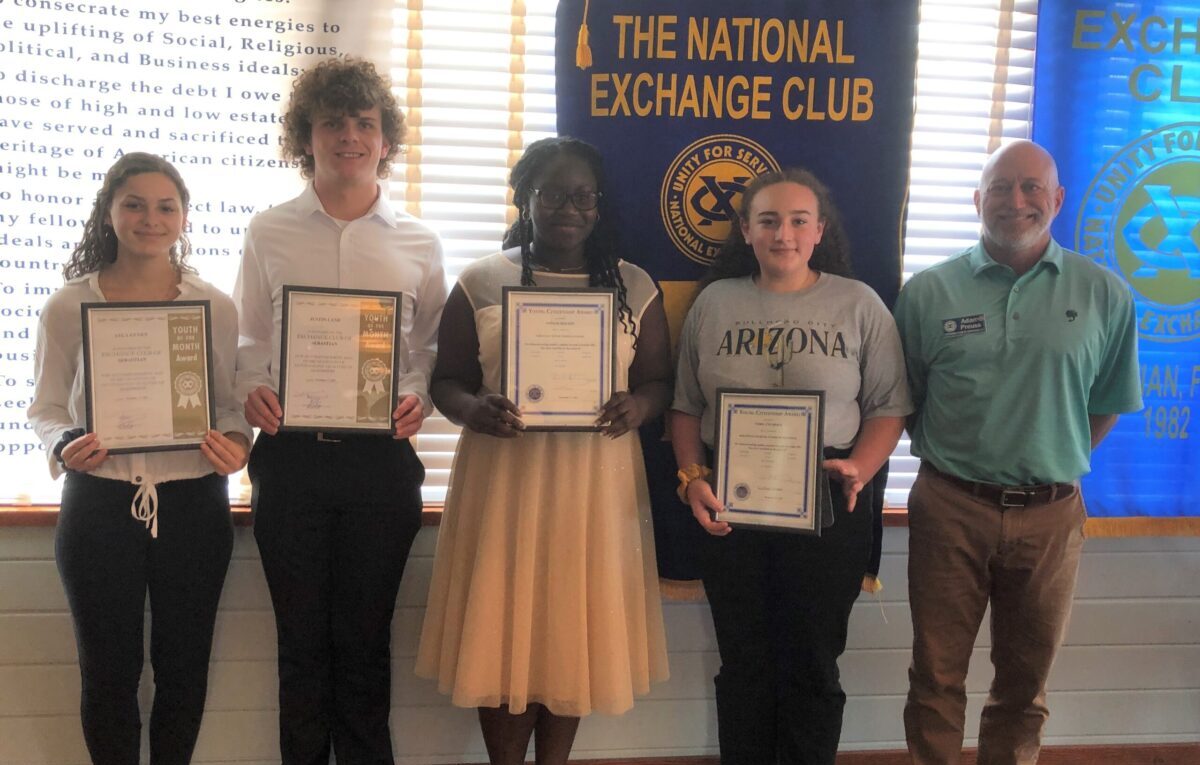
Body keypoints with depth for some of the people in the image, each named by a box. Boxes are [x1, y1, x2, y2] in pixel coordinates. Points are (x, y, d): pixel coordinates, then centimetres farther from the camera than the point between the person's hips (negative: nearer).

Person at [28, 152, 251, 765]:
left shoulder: (215, 307, 3)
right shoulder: (68, 306, 1)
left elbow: (232, 401, 5)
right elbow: (45, 408, 6)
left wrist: (235, 441, -16)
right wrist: (64, 446, -15)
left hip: (192, 504, 1)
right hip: (100, 503, -1)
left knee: (183, 668, 11)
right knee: (108, 670, 8)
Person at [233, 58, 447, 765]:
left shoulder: (418, 244, 7)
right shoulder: (269, 235, 7)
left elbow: (432, 348, 10)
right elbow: (249, 341, 11)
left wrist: (419, 399, -9)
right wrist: (252, 391, -9)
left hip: (381, 459, 0)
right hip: (290, 454, 0)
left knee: (364, 638, 8)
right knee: (302, 635, 9)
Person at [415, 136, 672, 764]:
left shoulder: (635, 287, 6)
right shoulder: (480, 282, 2)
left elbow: (659, 381, 7)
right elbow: (446, 380, 3)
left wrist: (639, 405, -16)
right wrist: (472, 409, -20)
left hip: (595, 483, 1)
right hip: (504, 480, -1)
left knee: (576, 629, 9)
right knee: (502, 630, 4)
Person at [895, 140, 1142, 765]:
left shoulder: (1105, 295, -1)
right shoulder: (928, 292, -2)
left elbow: (1107, 404, 9)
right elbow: (901, 401, 6)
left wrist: (1051, 466, 5)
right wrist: (951, 462, 3)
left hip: (1050, 515, 1)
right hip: (950, 508, -1)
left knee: (1024, 684, 16)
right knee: (936, 678, 10)